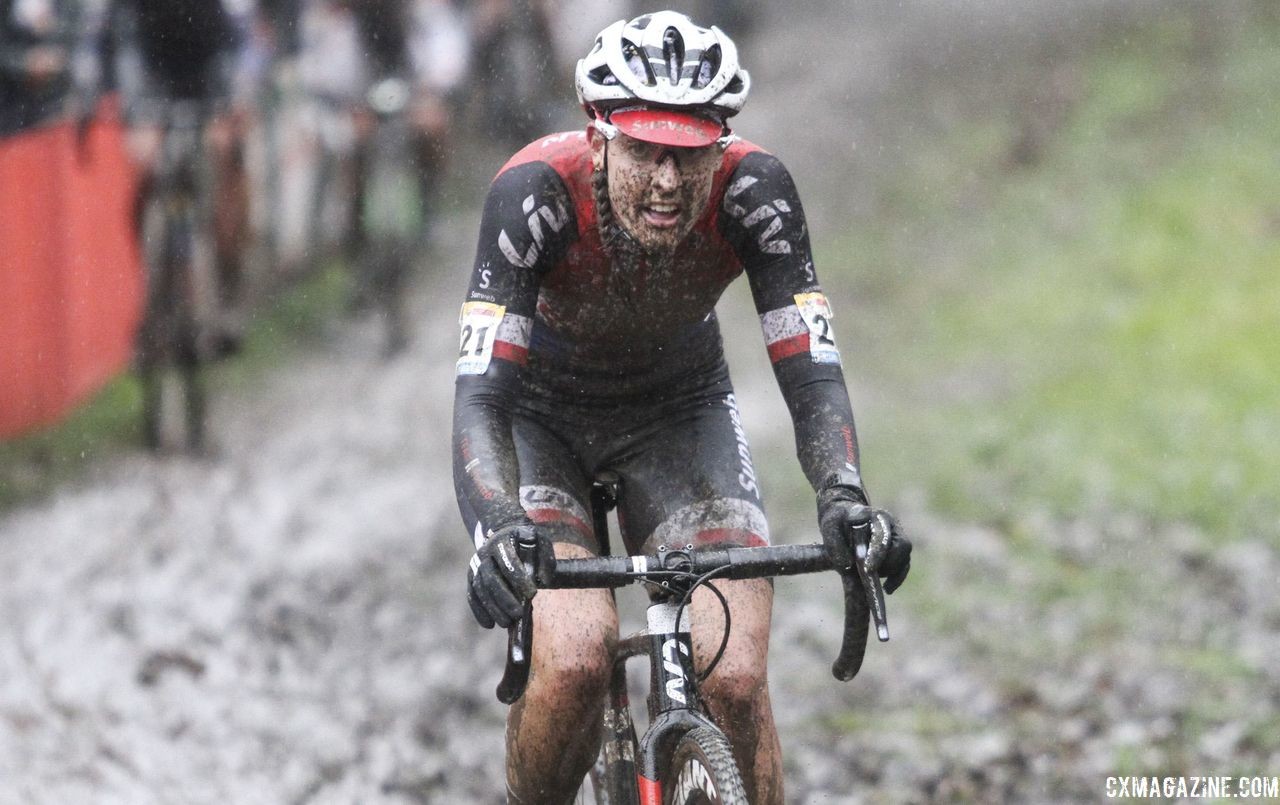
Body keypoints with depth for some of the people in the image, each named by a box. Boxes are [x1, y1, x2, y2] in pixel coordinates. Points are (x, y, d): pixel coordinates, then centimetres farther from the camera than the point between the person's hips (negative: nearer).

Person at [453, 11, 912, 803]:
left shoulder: (754, 192, -28)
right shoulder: (535, 193, -33)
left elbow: (812, 372, -29)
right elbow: (481, 395, -38)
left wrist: (844, 497, -48)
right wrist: (497, 530, -56)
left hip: (680, 411, 2)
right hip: (541, 416, -2)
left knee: (734, 680, -18)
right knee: (575, 662, -26)